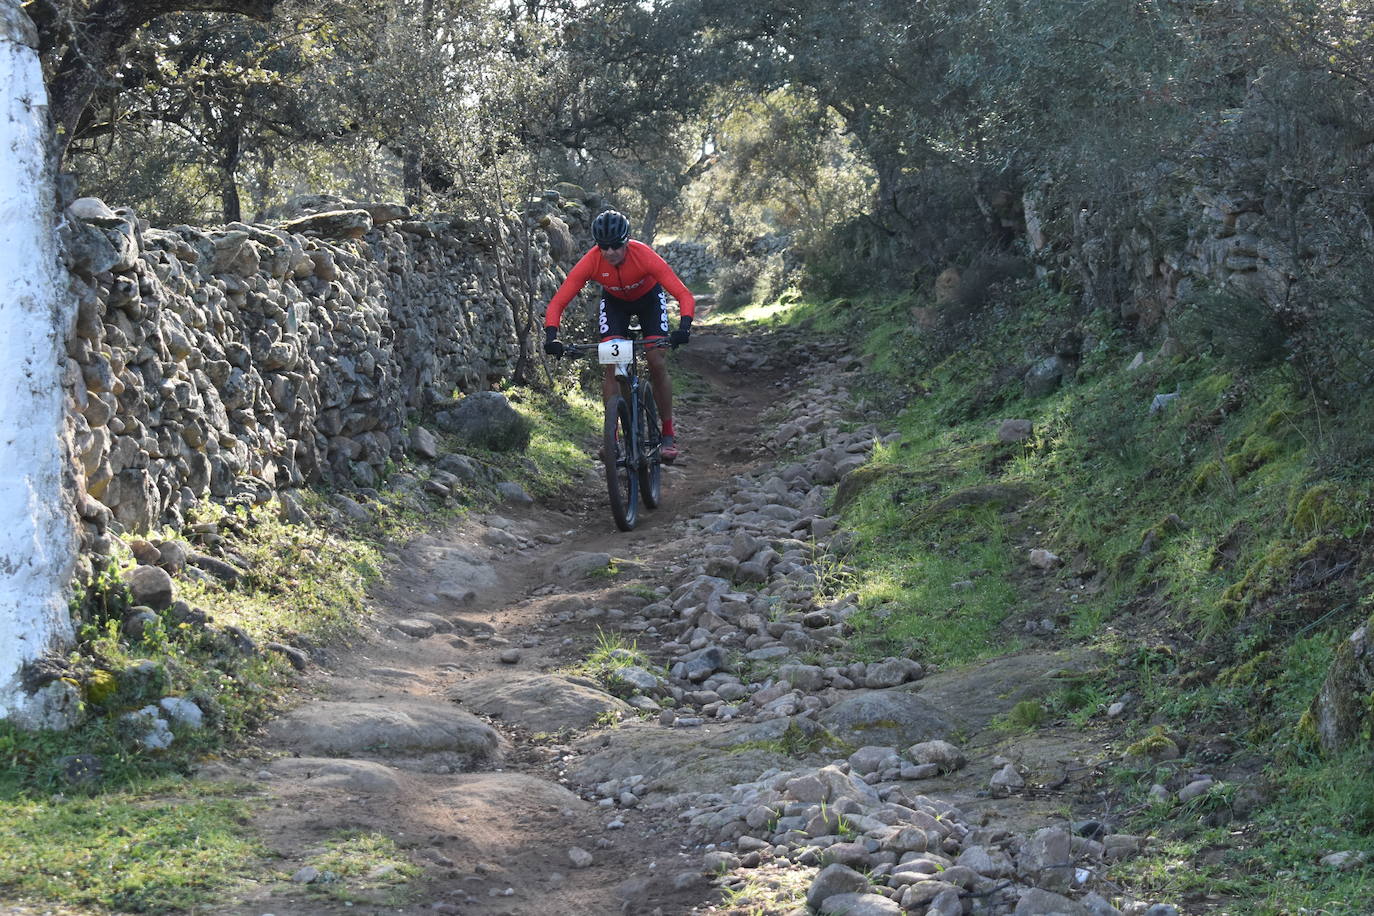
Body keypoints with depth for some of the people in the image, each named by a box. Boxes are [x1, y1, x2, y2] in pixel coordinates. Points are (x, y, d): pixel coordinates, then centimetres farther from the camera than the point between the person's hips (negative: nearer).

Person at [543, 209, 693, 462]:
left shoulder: (645, 256, -38)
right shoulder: (590, 262, -33)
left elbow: (684, 295, -39)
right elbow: (558, 302, -31)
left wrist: (684, 327, -57)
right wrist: (552, 337, -48)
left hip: (649, 297, -1)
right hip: (614, 301, 1)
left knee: (657, 363, -13)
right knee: (611, 364, -14)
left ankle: (669, 434, 1)